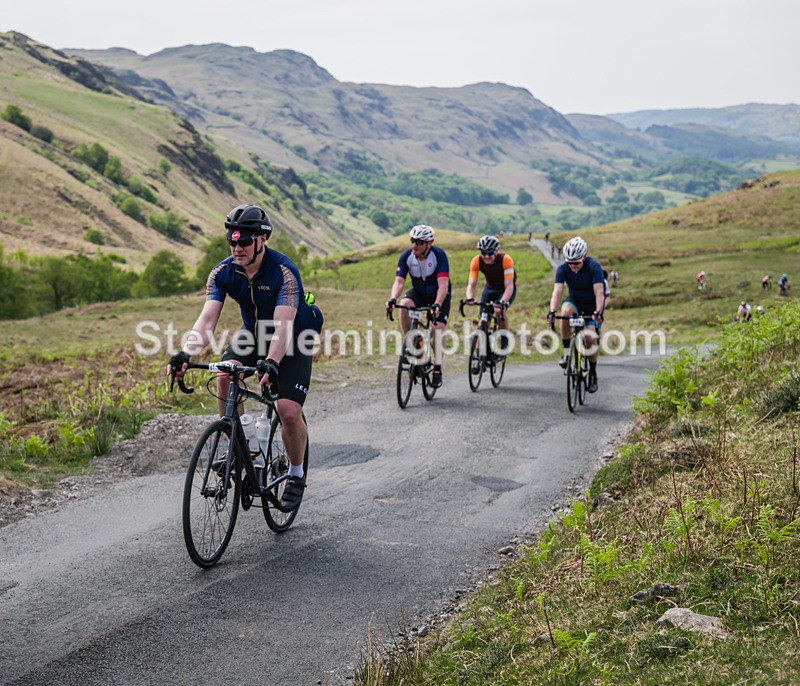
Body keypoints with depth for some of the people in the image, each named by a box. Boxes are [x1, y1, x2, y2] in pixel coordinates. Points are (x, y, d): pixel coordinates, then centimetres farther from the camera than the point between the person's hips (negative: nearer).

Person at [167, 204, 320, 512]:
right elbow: (207, 319, -24)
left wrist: (272, 364, -55)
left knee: (289, 411, -19)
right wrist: (185, 354, -42)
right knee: (225, 376, -26)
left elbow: (283, 326, -38)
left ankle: (296, 474, 7)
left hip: (294, 340, -4)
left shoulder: (284, 271, -29)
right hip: (253, 335, 4)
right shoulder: (223, 273, -15)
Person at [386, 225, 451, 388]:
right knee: (404, 305, -30)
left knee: (438, 328, -17)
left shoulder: (439, 255, -28)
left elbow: (443, 284, -35)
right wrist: (392, 299, -45)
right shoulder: (406, 256, -19)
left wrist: (437, 305, -51)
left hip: (439, 295, -2)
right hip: (418, 292, 2)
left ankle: (437, 370, -4)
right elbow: (399, 281, -25)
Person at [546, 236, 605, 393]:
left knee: (590, 337, -19)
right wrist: (552, 311, -47)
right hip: (574, 300, 2)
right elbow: (557, 291, -30)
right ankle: (567, 351, -20)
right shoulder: (562, 268, -20)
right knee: (566, 312, -35)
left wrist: (598, 312, -50)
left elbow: (599, 292, -34)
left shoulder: (594, 266, -27)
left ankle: (593, 374, 2)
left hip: (592, 304, -2)